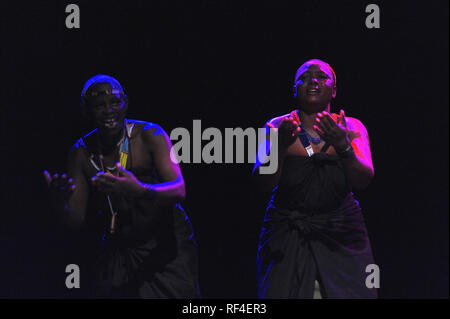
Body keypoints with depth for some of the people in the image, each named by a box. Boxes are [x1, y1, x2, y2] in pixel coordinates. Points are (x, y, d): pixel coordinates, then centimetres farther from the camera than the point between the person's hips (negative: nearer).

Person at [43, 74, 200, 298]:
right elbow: (76, 223, -1)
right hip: (117, 251, 3)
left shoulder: (150, 135, -11)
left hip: (164, 244, -3)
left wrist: (139, 190, -44)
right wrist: (58, 204, -25)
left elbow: (179, 190, -24)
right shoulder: (81, 152, -1)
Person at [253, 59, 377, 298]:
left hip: (341, 233, 1)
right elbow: (263, 182, -14)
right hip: (287, 233, -1)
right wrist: (280, 145, -33)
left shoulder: (352, 128, 0)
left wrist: (343, 146, -32)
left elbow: (363, 180, -14)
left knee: (350, 294, -9)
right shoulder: (278, 126, -2)